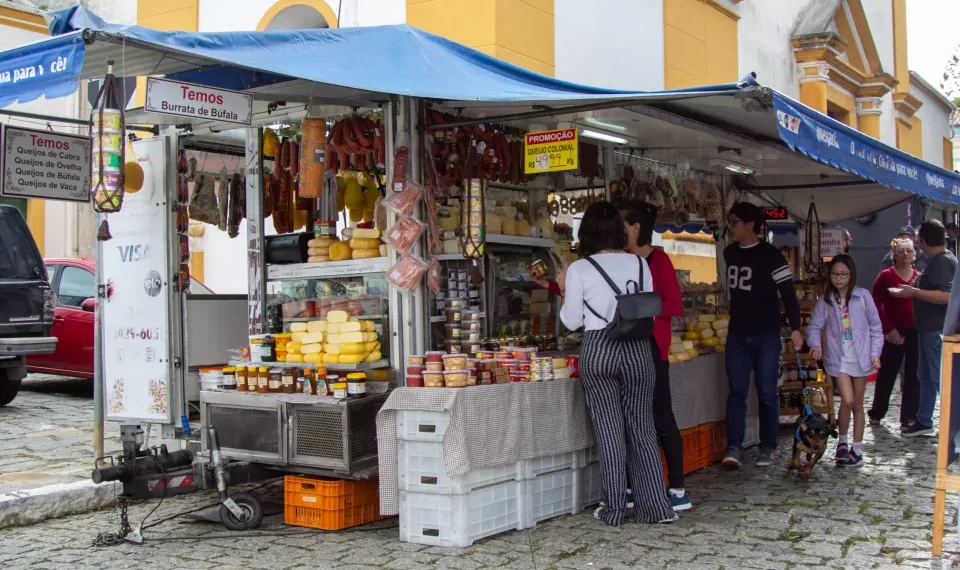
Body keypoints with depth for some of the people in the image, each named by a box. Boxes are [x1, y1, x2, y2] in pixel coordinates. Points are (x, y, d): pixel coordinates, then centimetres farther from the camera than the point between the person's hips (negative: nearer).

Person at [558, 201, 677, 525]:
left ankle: (614, 510, 10)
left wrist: (565, 290, 15)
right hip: (637, 348, 2)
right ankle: (655, 507, 9)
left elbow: (571, 321, 0)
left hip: (598, 349, -2)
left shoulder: (579, 269, -5)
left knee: (609, 429, 5)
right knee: (641, 427, 9)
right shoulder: (639, 264, 4)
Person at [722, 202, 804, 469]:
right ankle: (734, 447, 1)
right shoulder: (729, 253, 8)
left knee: (766, 393, 2)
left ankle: (768, 448, 11)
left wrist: (795, 328, -16)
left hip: (766, 336, -5)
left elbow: (788, 293, -10)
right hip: (737, 335, 5)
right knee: (736, 392, 1)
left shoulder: (770, 255, -10)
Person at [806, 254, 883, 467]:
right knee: (847, 400, -14)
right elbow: (815, 326, 1)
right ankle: (842, 442, 8)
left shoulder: (862, 296, -2)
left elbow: (875, 326, 2)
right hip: (839, 357, -1)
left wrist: (875, 353, -4)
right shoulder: (825, 300, 1)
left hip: (860, 356, 1)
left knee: (858, 404, 10)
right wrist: (815, 343, -19)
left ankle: (857, 449, 20)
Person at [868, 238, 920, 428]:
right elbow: (876, 306, -4)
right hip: (894, 333, -3)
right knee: (886, 374, 6)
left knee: (913, 376, 4)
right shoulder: (886, 276, -2)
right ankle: (876, 413, 23)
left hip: (915, 332, 3)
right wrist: (889, 329, -9)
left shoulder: (920, 277, 8)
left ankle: (909, 418, 13)